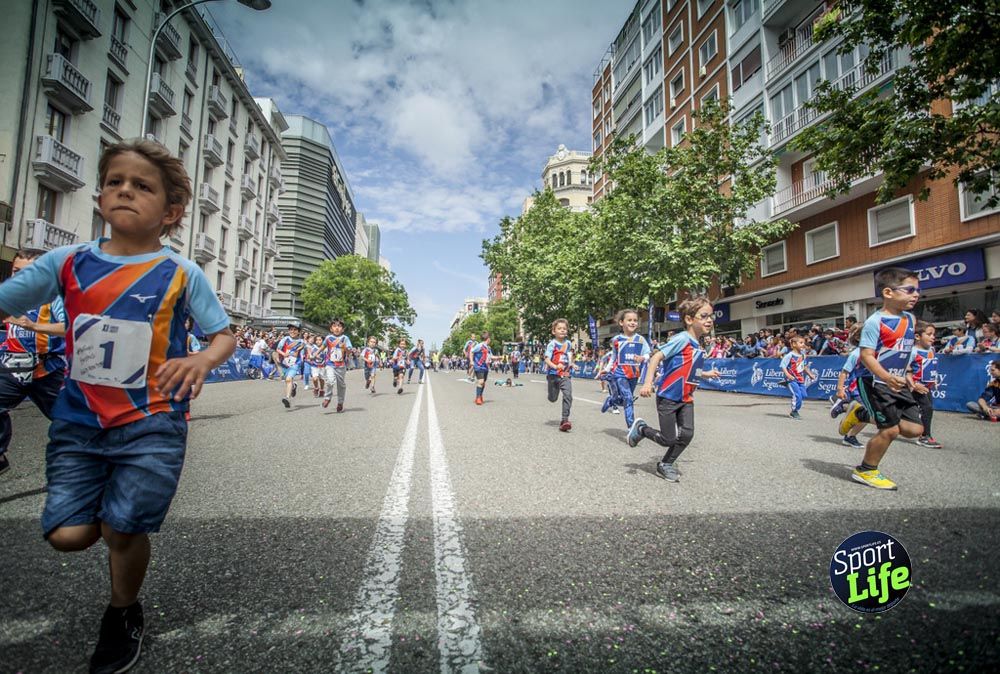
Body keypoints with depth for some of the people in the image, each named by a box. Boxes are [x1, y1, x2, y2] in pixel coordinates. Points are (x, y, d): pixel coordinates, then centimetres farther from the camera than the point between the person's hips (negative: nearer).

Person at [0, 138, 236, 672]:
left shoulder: (182, 274, -6)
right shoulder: (67, 262, 3)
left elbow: (225, 334, -5)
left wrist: (203, 360, -25)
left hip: (151, 423, -3)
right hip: (77, 419, 3)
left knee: (122, 530, 2)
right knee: (66, 534, 1)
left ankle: (122, 618, 32)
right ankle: (118, 512, 38)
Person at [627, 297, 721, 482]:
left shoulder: (699, 346, 8)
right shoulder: (682, 338, -17)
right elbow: (657, 357, -23)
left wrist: (706, 374, 22)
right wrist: (648, 383, -31)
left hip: (686, 398, 7)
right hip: (668, 397, -7)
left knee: (687, 434, -1)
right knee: (668, 439, -1)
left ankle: (665, 465, 19)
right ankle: (641, 428, 25)